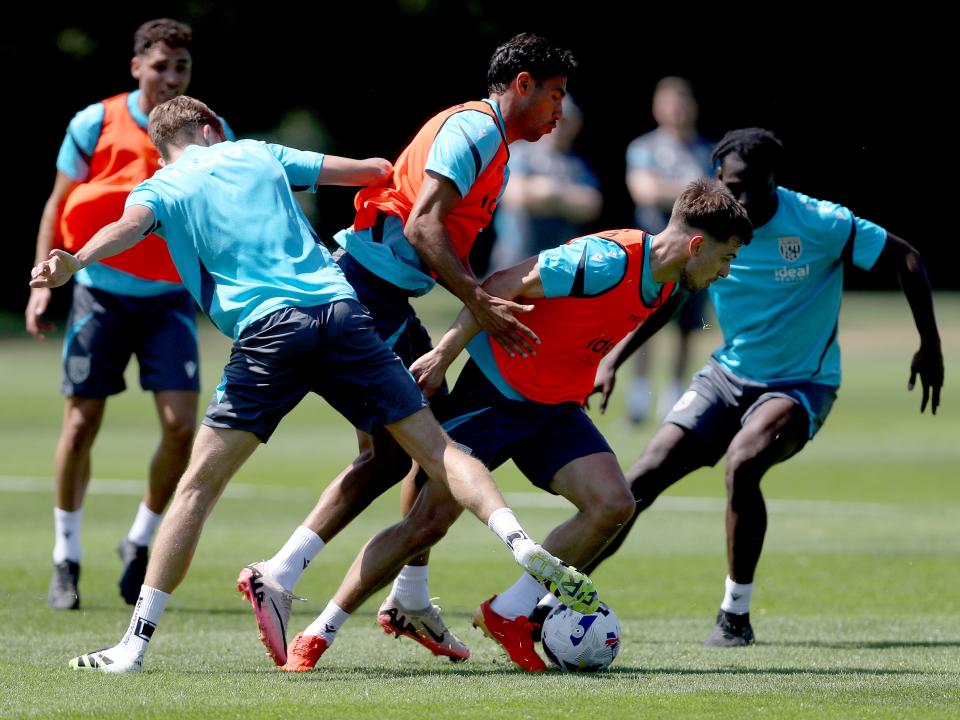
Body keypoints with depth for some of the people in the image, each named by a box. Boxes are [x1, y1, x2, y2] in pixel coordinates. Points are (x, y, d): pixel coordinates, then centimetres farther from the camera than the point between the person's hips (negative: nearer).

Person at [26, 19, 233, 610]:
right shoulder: (95, 124, -4)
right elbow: (58, 206, 5)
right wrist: (42, 282, -1)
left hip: (170, 298, 1)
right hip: (101, 290, -1)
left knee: (181, 424, -11)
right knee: (82, 424, 0)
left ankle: (142, 543, 11)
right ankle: (67, 557, 17)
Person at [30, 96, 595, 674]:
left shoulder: (159, 190, 17)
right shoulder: (256, 154, 25)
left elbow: (128, 227, -8)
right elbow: (376, 170, 25)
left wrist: (73, 262, -25)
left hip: (267, 331, -2)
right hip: (342, 311, 2)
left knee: (199, 486, 2)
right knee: (436, 448, 6)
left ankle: (136, 644, 0)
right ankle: (521, 544, -14)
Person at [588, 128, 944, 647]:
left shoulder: (821, 224, -17)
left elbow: (906, 261, -8)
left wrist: (929, 346, -10)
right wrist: (612, 363, 5)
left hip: (801, 385, -4)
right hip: (727, 376, 4)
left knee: (742, 462, -33)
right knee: (644, 476, -9)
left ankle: (735, 616, -19)